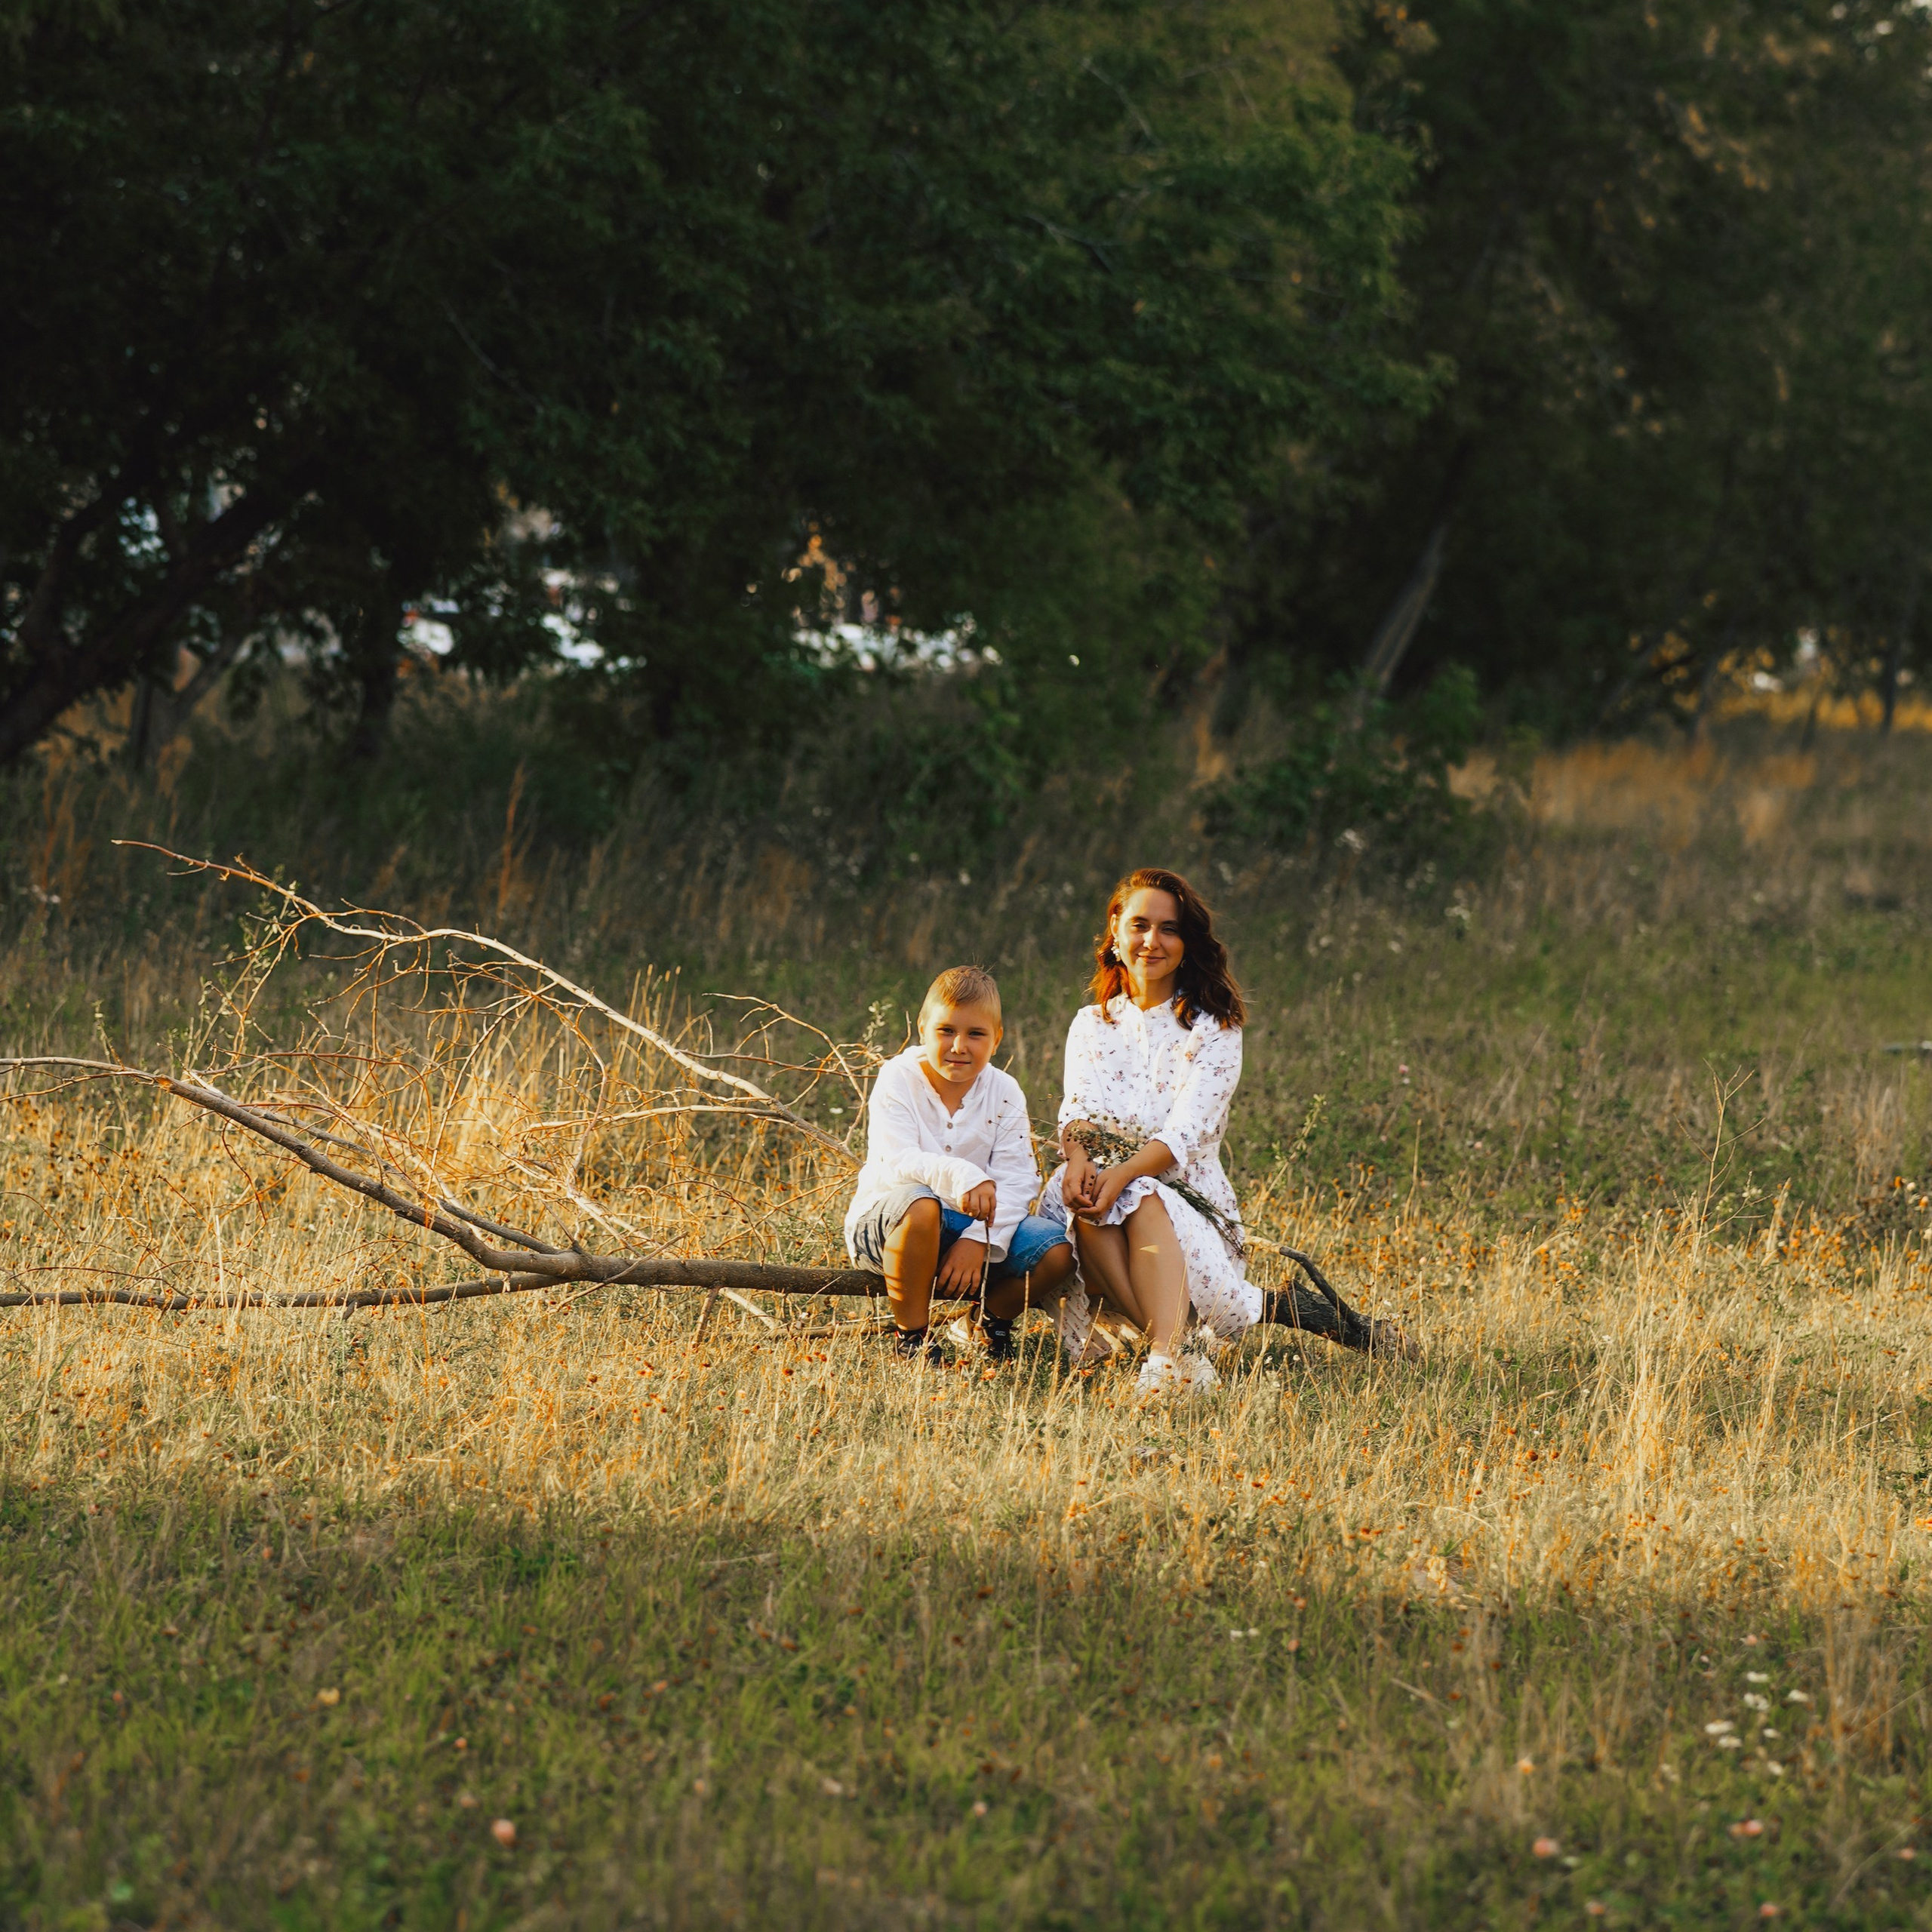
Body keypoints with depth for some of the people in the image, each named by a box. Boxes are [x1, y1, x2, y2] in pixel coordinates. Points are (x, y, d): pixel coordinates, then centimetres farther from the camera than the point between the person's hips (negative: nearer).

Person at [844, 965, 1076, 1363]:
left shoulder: (1003, 1092, -2)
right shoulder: (898, 1080, -12)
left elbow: (1015, 1180, -9)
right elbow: (897, 1162, -26)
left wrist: (978, 1240, -25)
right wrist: (961, 1176, -45)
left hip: (974, 1225, 4)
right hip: (885, 1222, -4)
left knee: (1057, 1252, -18)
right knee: (920, 1205, -40)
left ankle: (992, 1317, 14)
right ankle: (910, 1335, -20)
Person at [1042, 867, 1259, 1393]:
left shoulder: (1213, 1030, 4)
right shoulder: (1091, 1024, 17)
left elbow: (1187, 1133, -10)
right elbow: (1078, 1110, 0)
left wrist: (1124, 1173, -30)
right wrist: (1078, 1157, -26)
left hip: (1186, 1196, -2)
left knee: (1143, 1203, -37)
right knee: (1083, 1203, -34)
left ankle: (1166, 1361, -56)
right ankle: (1182, 1358, -45)